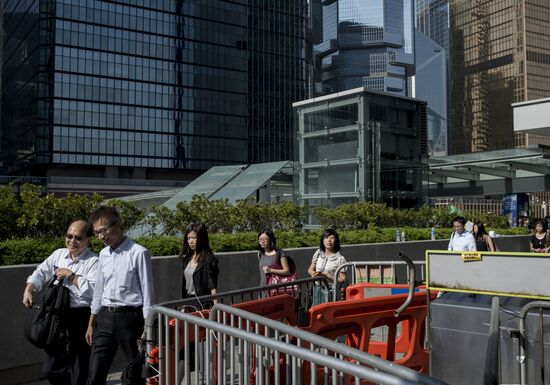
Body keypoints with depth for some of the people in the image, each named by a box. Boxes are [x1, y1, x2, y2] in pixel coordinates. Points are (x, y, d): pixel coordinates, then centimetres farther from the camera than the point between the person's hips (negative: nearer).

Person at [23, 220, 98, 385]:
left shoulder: (93, 261, -11)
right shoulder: (59, 254, 11)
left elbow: (94, 290, -22)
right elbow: (41, 272, 16)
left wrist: (71, 275, -18)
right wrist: (28, 290, 1)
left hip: (81, 318, -7)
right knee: (51, 368, 18)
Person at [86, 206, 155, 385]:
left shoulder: (138, 253, -12)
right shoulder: (103, 254, 9)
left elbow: (147, 291, -11)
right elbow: (99, 290, 16)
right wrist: (91, 323, 18)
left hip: (129, 317, -6)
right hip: (105, 317, 6)